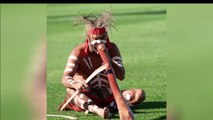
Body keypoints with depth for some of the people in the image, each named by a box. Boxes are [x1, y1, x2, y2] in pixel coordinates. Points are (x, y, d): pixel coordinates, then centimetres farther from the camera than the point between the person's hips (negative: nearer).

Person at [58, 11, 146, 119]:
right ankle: (97, 110, -60)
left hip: (109, 96, 3)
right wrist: (75, 84, -46)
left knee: (140, 94, -19)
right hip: (86, 97, -3)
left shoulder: (112, 48, 0)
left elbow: (121, 76, -11)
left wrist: (106, 58, -25)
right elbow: (65, 79, -21)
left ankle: (110, 106, -39)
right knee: (70, 90, -36)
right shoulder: (79, 52, -8)